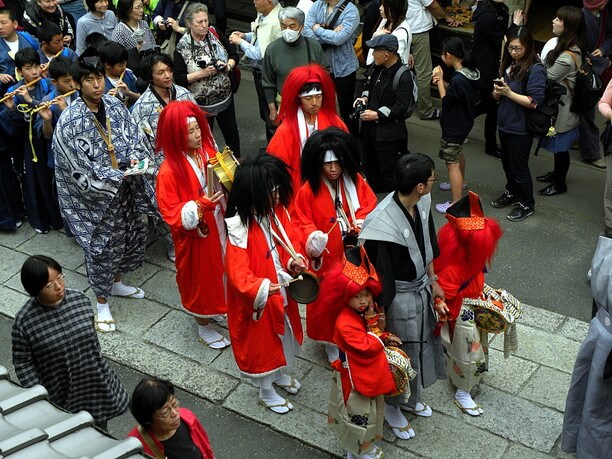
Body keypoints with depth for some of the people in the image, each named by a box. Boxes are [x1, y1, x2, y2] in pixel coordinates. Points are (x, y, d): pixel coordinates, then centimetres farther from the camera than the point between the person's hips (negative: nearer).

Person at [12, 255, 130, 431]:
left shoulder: (80, 299, -12)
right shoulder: (24, 321, -23)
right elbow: (22, 363, -12)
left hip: (94, 380, 3)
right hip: (60, 391, -3)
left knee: (99, 430, 23)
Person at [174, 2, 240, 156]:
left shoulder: (215, 35, -6)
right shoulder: (182, 48, -16)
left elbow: (234, 54, 3)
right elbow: (179, 78, -17)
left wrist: (228, 66, -18)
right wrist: (202, 73, -26)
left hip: (225, 96, 4)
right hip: (201, 102, -4)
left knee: (231, 131, 20)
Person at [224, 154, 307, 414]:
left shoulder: (278, 212, -10)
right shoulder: (240, 229, -31)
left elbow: (291, 240, 4)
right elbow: (238, 274, -34)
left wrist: (294, 261, -17)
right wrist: (260, 288, -50)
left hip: (282, 292, 7)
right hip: (257, 301, -7)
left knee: (283, 333, 28)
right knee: (261, 341, 15)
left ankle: (280, 374, 57)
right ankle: (266, 392, 40)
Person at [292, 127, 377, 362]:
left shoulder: (355, 181, -5)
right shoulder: (308, 190, -14)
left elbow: (370, 204, 3)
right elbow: (300, 221, -10)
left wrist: (363, 222, -16)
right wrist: (312, 236, -29)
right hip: (327, 257, -3)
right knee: (328, 299, 9)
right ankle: (331, 342, 30)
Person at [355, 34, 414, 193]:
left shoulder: (403, 77, -23)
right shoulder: (375, 67, -1)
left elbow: (401, 108, -22)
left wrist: (377, 115, -21)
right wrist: (364, 97, -2)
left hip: (389, 131, -8)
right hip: (369, 125, 9)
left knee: (388, 169, 4)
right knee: (369, 162, 25)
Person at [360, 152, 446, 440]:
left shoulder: (422, 203, -10)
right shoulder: (383, 223, -34)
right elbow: (380, 275, -25)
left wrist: (433, 282, 13)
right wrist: (381, 316, -17)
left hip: (422, 287, 8)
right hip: (401, 297, -8)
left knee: (422, 344, 26)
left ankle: (411, 399, 51)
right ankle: (391, 406, 41)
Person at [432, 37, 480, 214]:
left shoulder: (459, 79, -32)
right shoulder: (471, 72, -3)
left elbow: (446, 100, -18)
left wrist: (439, 80, -11)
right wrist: (442, 82, -7)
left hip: (454, 127, -10)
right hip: (464, 122, 10)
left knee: (452, 163, -2)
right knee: (458, 152, 32)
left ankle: (456, 203, 3)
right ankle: (460, 182, 55)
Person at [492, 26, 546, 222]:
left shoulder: (535, 70, -17)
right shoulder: (508, 65, 5)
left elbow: (534, 102, -22)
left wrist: (509, 93, -24)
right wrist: (497, 91, -12)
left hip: (521, 128, -7)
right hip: (505, 123, 7)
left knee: (519, 167, 5)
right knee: (507, 163, 22)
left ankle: (527, 204, 23)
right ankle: (512, 193, 43)